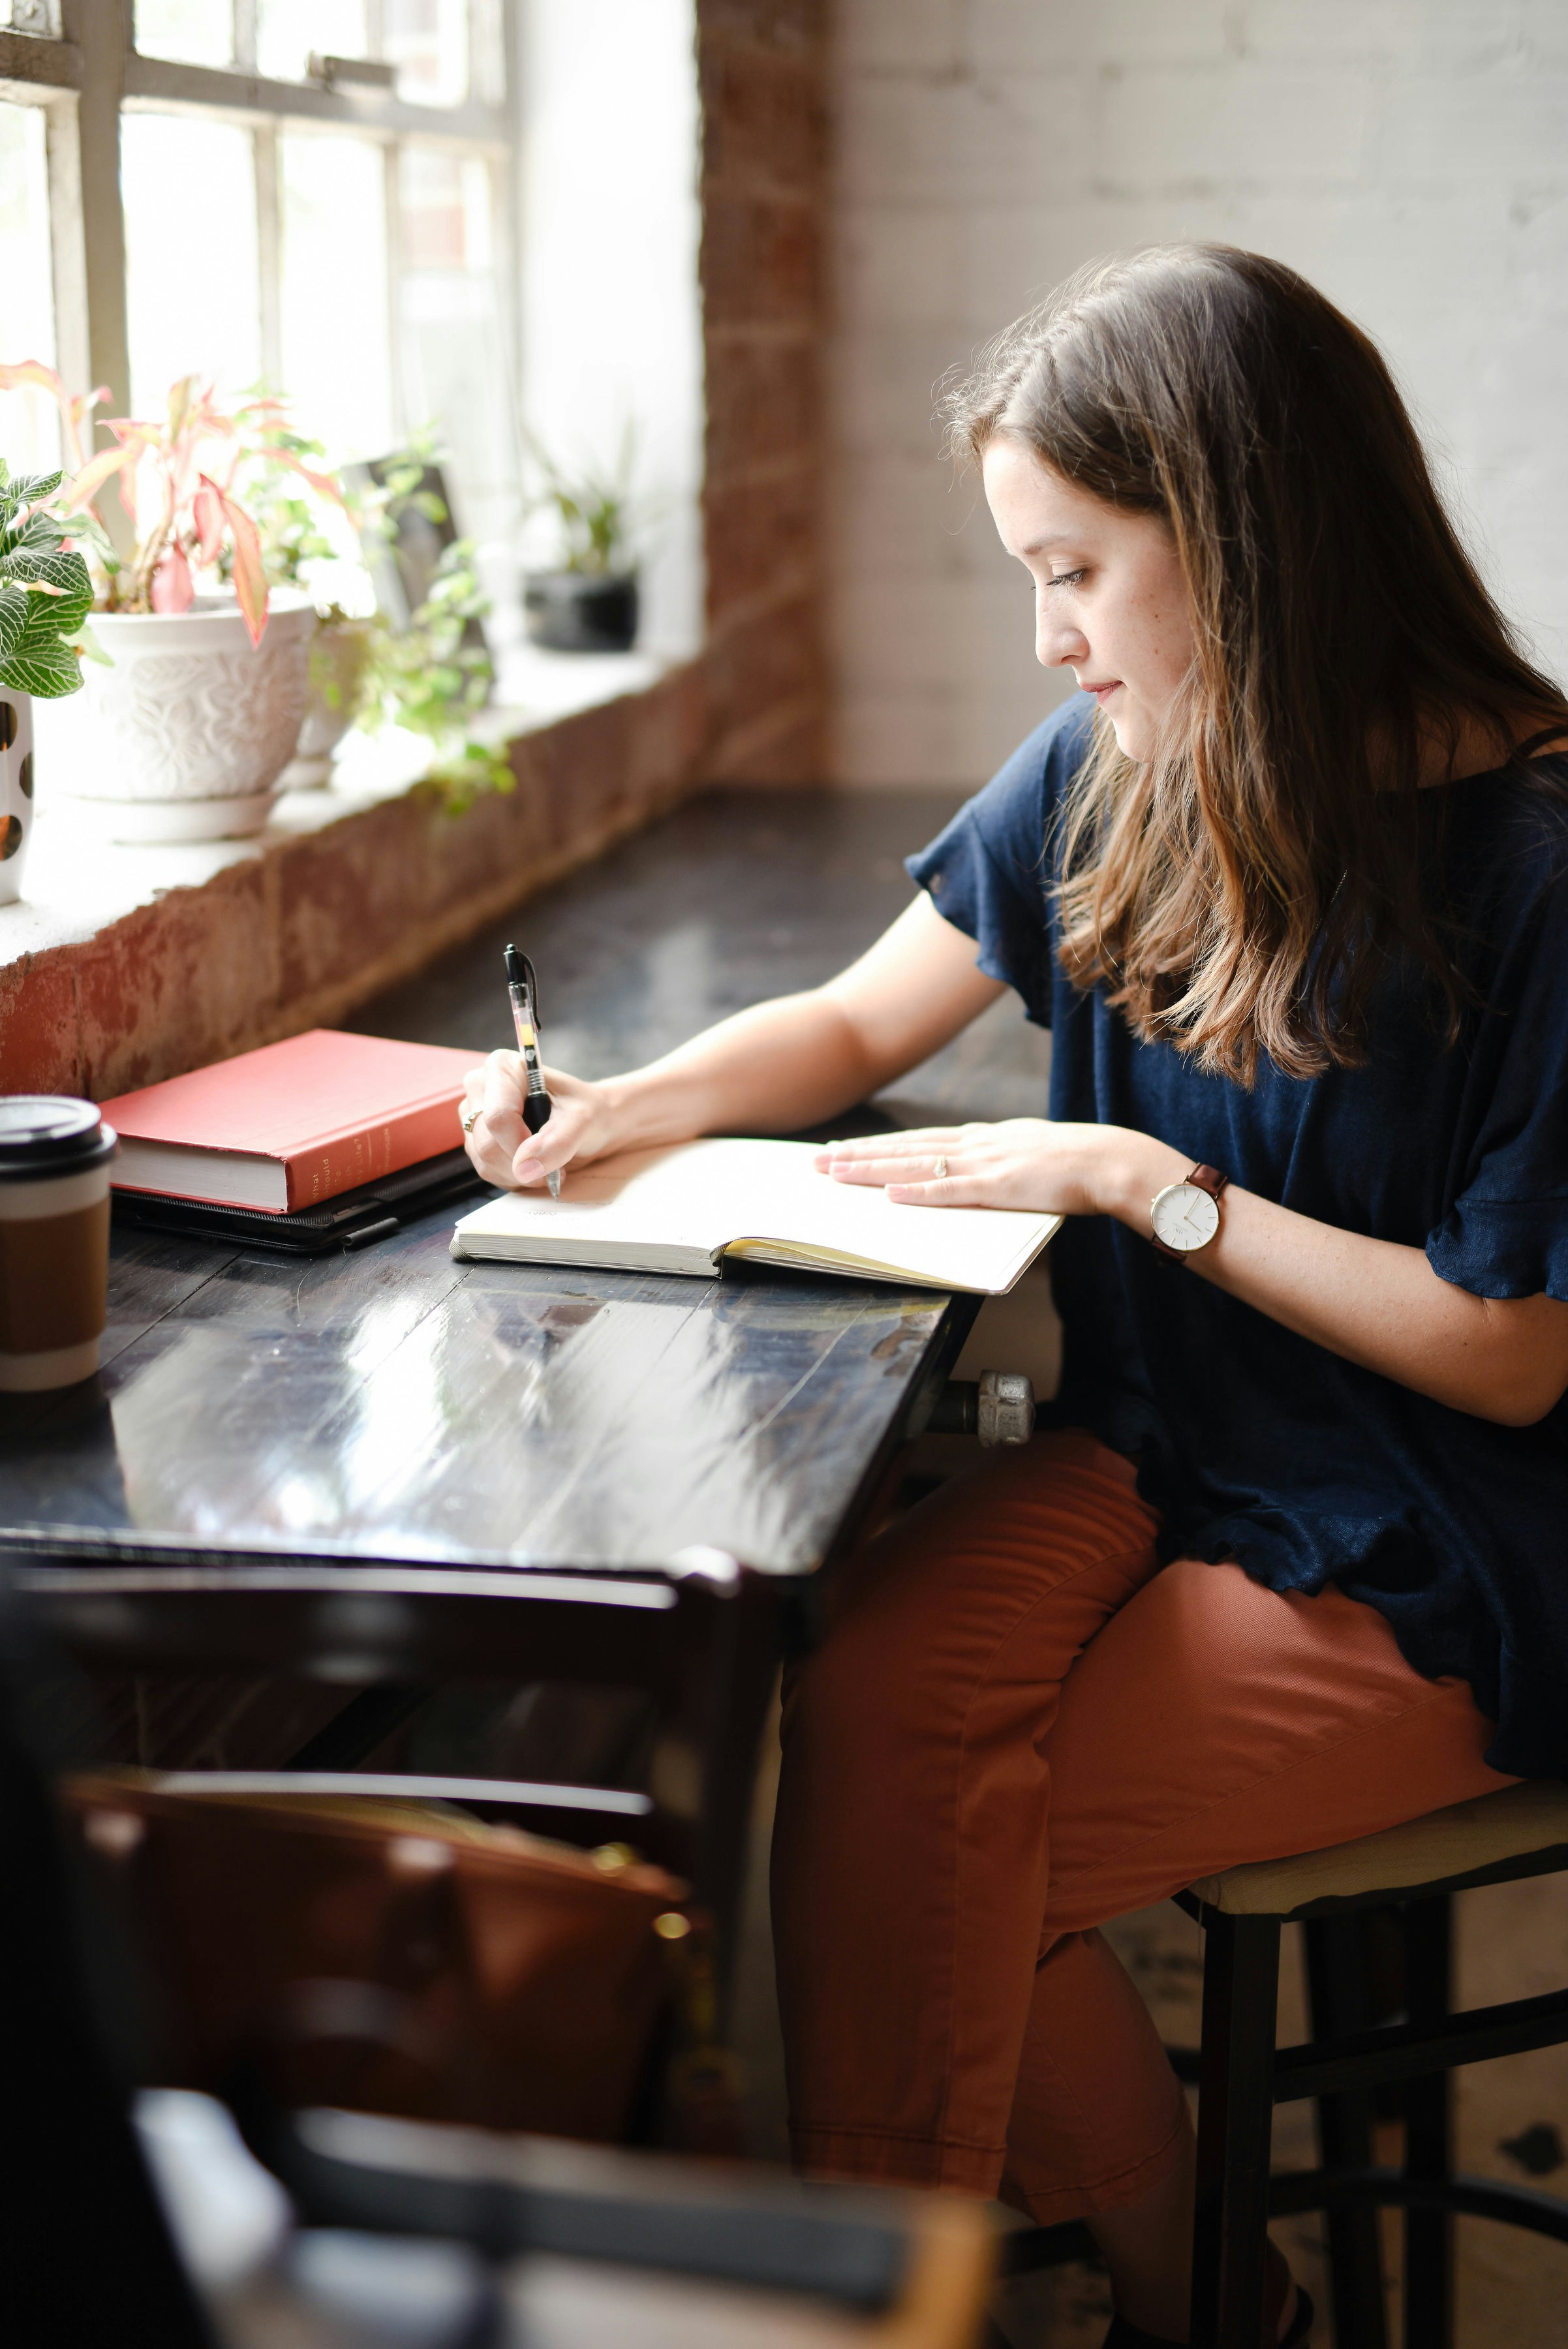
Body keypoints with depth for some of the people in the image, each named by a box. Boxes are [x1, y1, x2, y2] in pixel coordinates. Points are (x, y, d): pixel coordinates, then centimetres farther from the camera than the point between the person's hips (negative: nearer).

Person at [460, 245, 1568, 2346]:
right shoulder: (1110, 774, 1)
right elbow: (863, 1019, 14)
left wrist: (1146, 1183, -17)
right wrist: (617, 1111, -4)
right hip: (1159, 1449, 6)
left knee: (939, 1848, -21)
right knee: (864, 1702, -21)